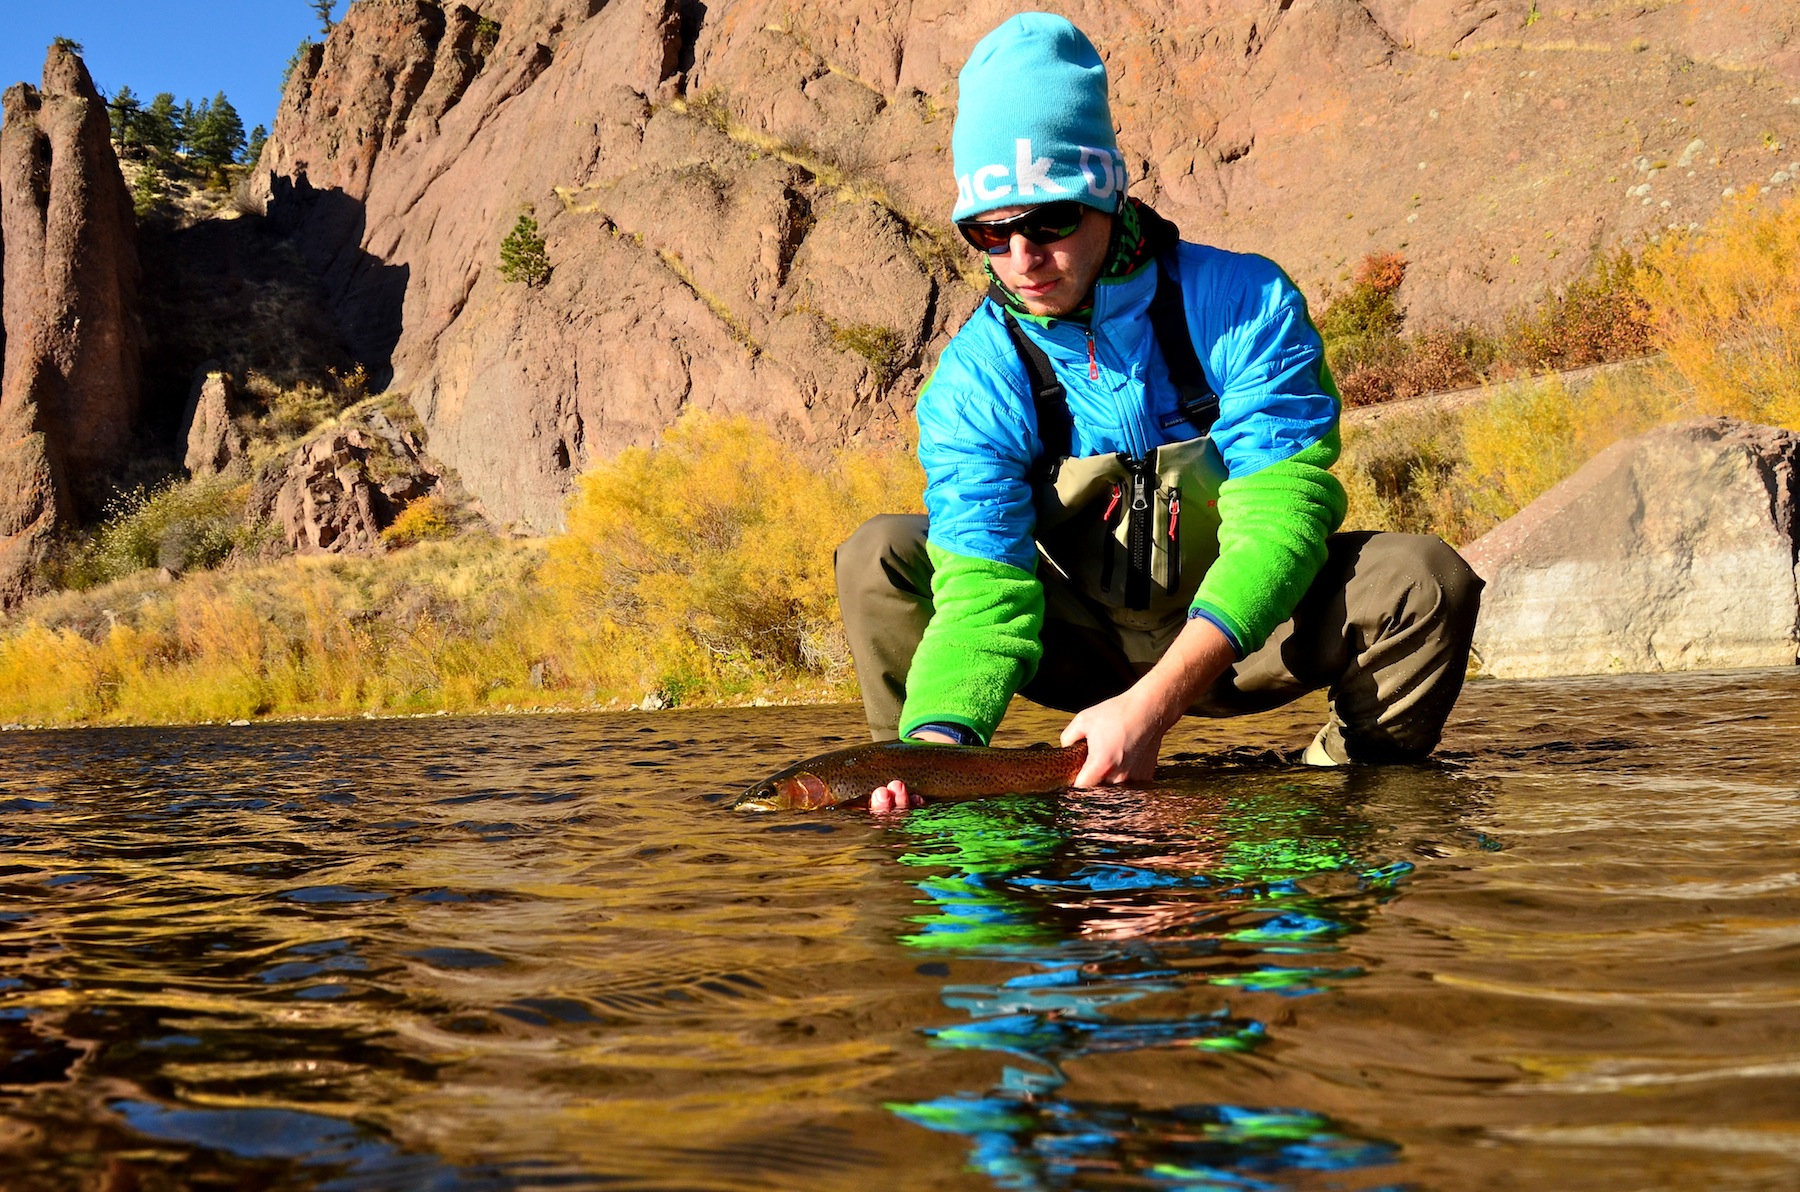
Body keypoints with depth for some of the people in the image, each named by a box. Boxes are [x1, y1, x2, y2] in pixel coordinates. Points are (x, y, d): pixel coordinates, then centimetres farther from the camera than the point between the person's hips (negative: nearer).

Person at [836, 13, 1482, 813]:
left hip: (1240, 635, -1)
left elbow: (1280, 516, -28)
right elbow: (982, 588, -25)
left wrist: (1155, 702, -40)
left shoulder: (1248, 305, -19)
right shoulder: (973, 382, -17)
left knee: (1423, 579, -29)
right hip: (1080, 645, 1)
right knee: (878, 558, -20)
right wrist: (936, 741, -46)